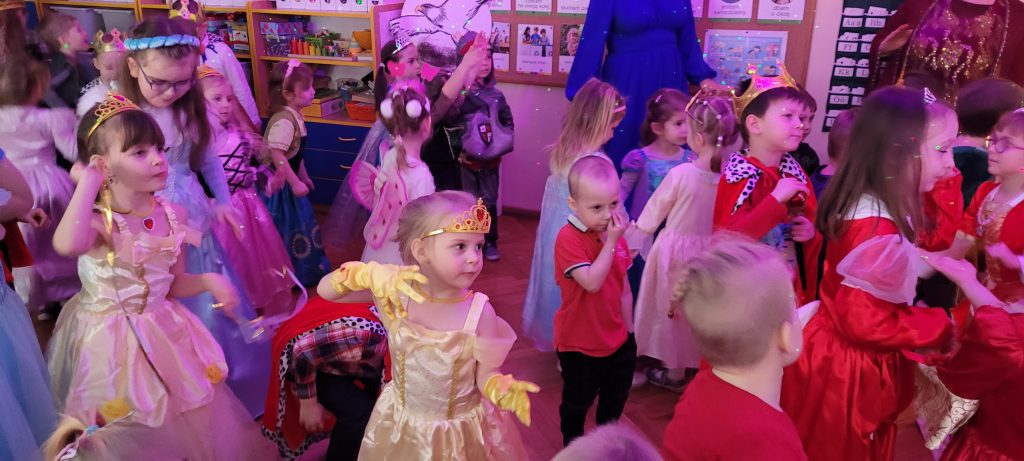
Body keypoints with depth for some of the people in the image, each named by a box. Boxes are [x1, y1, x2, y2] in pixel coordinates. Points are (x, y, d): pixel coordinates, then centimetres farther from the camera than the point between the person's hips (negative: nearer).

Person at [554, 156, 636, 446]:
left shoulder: (616, 235, -1)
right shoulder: (568, 238, -25)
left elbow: (624, 289, 7)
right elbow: (592, 282, -35)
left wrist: (629, 331, 12)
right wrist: (611, 242, -32)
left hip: (617, 340, 7)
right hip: (579, 343, -6)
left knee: (616, 400, 26)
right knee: (577, 403, 17)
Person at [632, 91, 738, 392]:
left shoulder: (681, 173, -21)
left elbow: (655, 212, -8)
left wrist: (639, 230, 9)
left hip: (677, 249, -4)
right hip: (713, 251, 4)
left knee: (675, 309, 13)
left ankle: (675, 372, 28)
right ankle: (703, 363, 37)